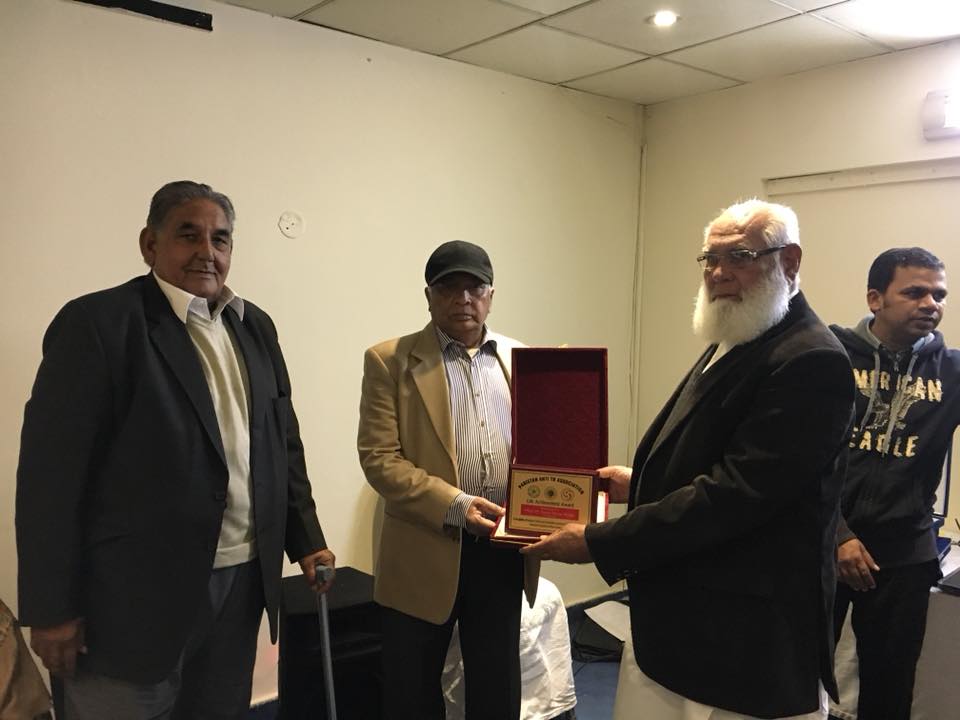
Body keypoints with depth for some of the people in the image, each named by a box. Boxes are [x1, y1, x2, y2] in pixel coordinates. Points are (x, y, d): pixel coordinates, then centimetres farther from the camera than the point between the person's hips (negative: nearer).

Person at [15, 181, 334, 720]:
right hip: (137, 594, -6)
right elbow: (51, 473, -12)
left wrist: (306, 538, 11)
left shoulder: (255, 327, 10)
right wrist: (51, 608, -12)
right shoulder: (98, 323, -10)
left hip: (242, 581, 6)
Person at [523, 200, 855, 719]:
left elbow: (736, 493, -26)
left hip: (746, 642, -9)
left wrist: (599, 542, -23)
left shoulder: (810, 361, -20)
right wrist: (639, 483, 7)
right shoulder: (731, 344, 11)